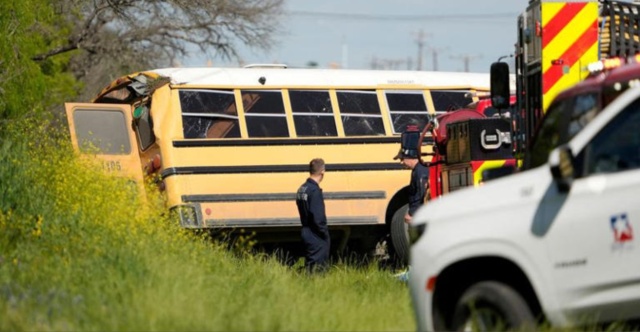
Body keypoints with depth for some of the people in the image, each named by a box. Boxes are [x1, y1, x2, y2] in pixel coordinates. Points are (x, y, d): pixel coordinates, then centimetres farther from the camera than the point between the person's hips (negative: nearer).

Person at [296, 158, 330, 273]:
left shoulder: (302, 189, 8)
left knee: (309, 266, 15)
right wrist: (325, 234, -11)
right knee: (318, 268, -4)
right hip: (317, 238, -9)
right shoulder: (315, 191, -20)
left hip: (306, 233, 9)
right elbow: (318, 218, -23)